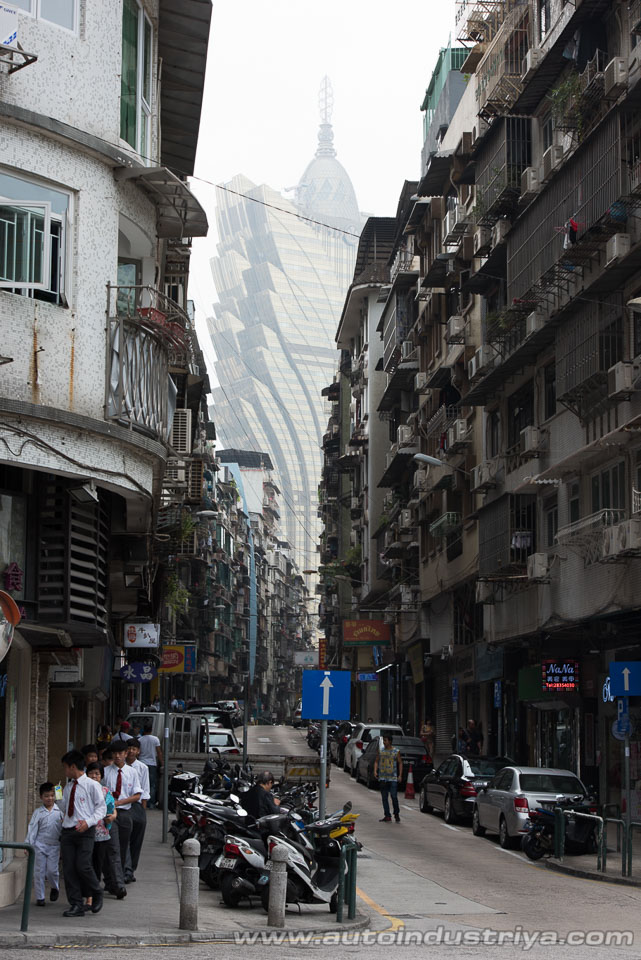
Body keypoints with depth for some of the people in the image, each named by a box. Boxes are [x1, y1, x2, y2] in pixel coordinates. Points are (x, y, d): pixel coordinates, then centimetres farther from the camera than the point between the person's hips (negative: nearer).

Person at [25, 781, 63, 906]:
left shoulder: (59, 811, 2)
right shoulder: (38, 812, 4)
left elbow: (64, 827, 6)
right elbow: (32, 829, 3)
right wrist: (28, 844, -4)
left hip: (54, 845, -1)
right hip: (40, 845, 1)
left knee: (52, 870, -8)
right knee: (39, 871, 2)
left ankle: (55, 887, 24)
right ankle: (40, 897, 11)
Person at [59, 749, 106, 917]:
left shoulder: (92, 785, -2)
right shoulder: (67, 788, 17)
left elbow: (101, 807, -5)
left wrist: (89, 822, -17)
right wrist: (64, 818, 10)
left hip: (85, 831, -6)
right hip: (67, 831, 6)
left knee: (83, 866, -16)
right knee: (68, 868, -2)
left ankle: (96, 895, 10)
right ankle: (76, 905, 3)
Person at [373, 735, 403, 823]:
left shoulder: (396, 751, 2)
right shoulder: (380, 751, 9)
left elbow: (400, 763, 5)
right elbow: (376, 761, 13)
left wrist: (400, 775, -3)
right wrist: (375, 771, -4)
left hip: (393, 778, -3)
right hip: (383, 778, 3)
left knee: (394, 796, -8)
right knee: (384, 797, 3)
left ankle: (396, 814, 10)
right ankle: (387, 816, 9)